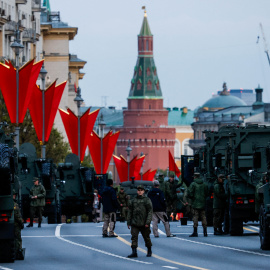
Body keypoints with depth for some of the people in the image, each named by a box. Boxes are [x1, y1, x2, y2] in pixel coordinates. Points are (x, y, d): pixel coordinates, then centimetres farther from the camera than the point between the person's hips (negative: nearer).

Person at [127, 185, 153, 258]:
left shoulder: (147, 200, -1)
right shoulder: (133, 200, 9)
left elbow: (150, 212, -5)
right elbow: (130, 212, 14)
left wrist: (148, 222, -13)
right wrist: (128, 222, 9)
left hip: (144, 224, -3)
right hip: (135, 223, 3)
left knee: (146, 237, 8)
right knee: (134, 237, -8)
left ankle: (149, 251, 26)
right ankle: (134, 252, -9)